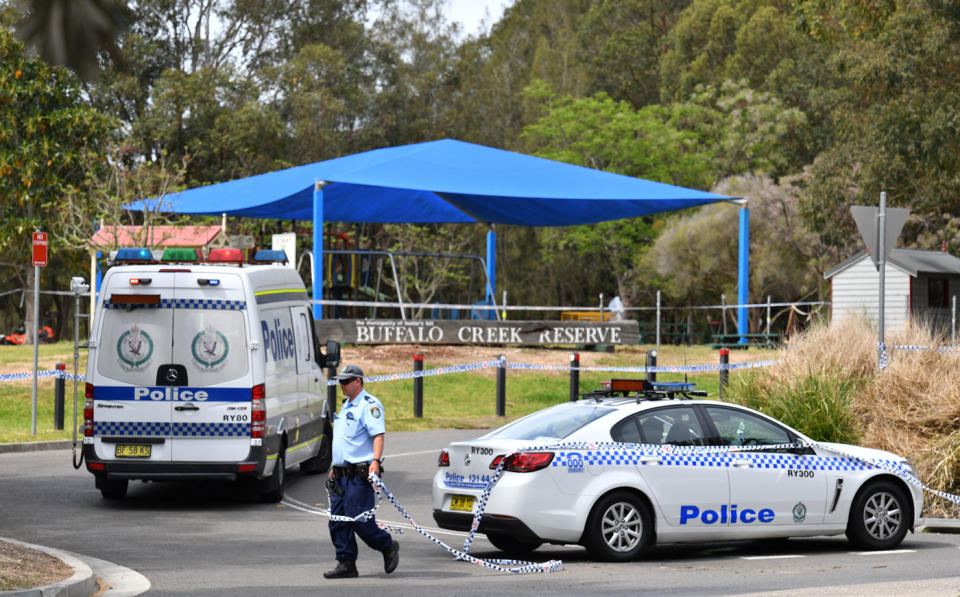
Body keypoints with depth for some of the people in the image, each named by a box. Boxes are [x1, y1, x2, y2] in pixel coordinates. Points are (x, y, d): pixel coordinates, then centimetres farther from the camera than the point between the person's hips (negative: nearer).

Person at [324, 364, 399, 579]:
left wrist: (375, 460, -33)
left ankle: (388, 547, 10)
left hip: (359, 474, -9)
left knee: (359, 520, -11)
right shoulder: (346, 406, 21)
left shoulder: (369, 405, -9)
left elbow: (378, 435, -20)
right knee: (338, 522, 4)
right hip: (342, 475, 9)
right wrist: (334, 467, 26)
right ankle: (346, 565, 8)